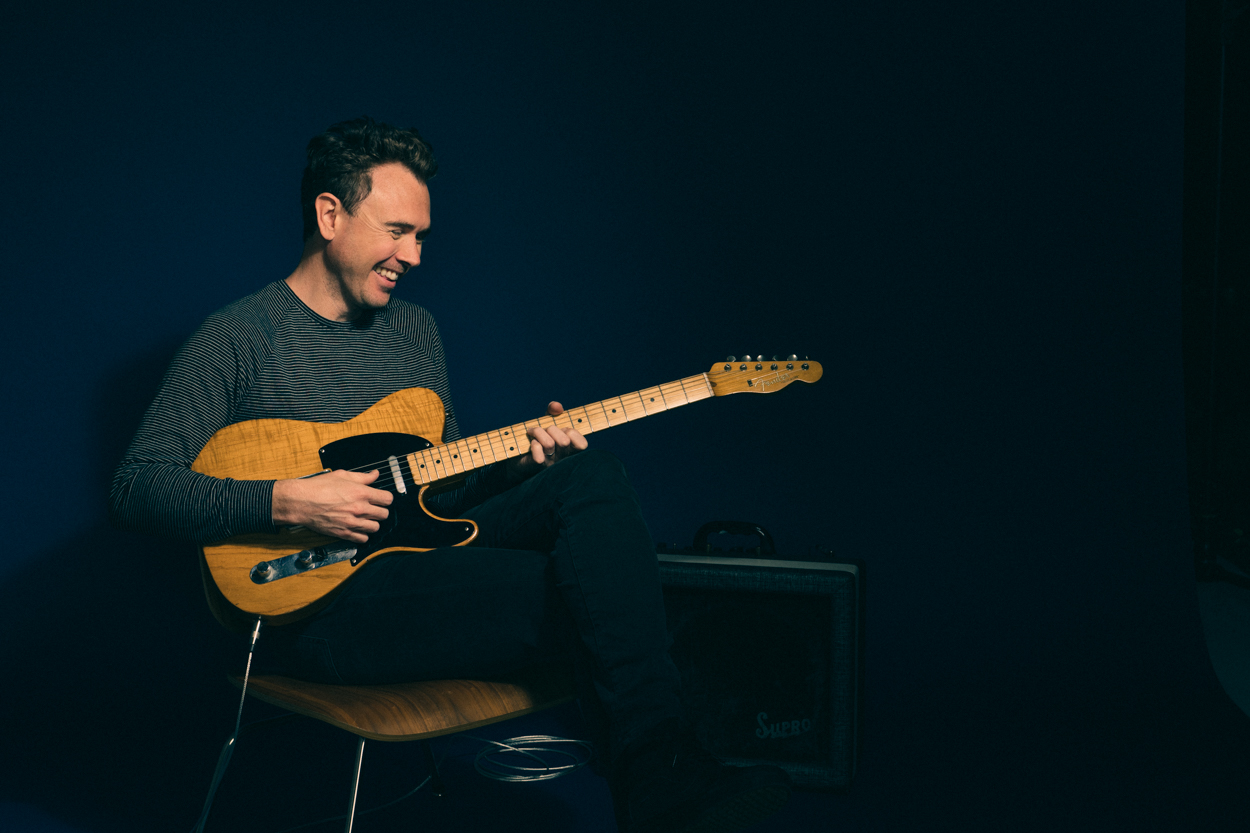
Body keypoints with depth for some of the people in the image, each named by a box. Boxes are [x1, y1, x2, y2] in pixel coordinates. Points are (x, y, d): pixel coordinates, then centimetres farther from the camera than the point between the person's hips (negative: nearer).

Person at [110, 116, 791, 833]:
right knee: (586, 589, -26)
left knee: (592, 477, -21)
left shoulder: (417, 329, 19)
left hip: (421, 554, 7)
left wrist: (518, 464, 0)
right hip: (324, 602, -6)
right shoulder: (240, 337, -2)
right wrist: (287, 502, -21)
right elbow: (139, 489, -11)